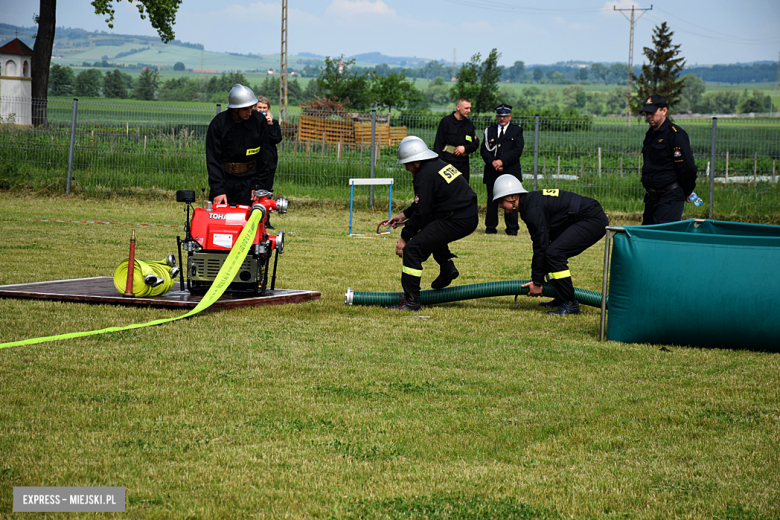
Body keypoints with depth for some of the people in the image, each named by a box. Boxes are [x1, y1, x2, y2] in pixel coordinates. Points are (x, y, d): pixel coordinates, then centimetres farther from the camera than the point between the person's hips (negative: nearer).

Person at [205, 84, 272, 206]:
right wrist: (217, 190, -15)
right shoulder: (218, 123, -7)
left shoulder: (259, 121, -2)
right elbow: (213, 159, -7)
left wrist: (257, 185, -1)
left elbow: (264, 155, 5)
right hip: (224, 179, -1)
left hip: (248, 181, 1)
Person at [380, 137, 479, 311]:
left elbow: (421, 212, -13)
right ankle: (446, 265, 22)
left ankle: (411, 300, -9)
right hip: (471, 218, 10)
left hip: (457, 222, -10)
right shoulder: (440, 165, 18)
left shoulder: (425, 176, -12)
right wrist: (403, 215, 26)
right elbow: (424, 203, 28)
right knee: (428, 227, 36)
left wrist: (404, 237, -4)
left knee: (412, 249, -9)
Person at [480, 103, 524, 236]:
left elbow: (517, 150, -4)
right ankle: (490, 227, 8)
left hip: (510, 171, -2)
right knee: (492, 200, 2)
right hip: (492, 172, 2)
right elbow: (484, 150, 5)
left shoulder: (517, 131, 9)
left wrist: (502, 161, -14)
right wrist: (492, 162, -12)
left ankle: (512, 228, 1)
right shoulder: (490, 131, 15)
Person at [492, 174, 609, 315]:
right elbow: (540, 243, 21)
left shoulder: (533, 209, -18)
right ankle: (562, 299, 17)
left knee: (554, 253, -17)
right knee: (552, 252, 11)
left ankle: (570, 304, -12)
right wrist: (537, 278, 21)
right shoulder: (530, 201, 14)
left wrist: (537, 282, -9)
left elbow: (540, 245, -17)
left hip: (594, 221, -11)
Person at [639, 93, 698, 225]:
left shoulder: (676, 134, -12)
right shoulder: (650, 134, 17)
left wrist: (687, 192, -5)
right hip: (652, 198, 9)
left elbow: (687, 167, -15)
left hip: (670, 198, -9)